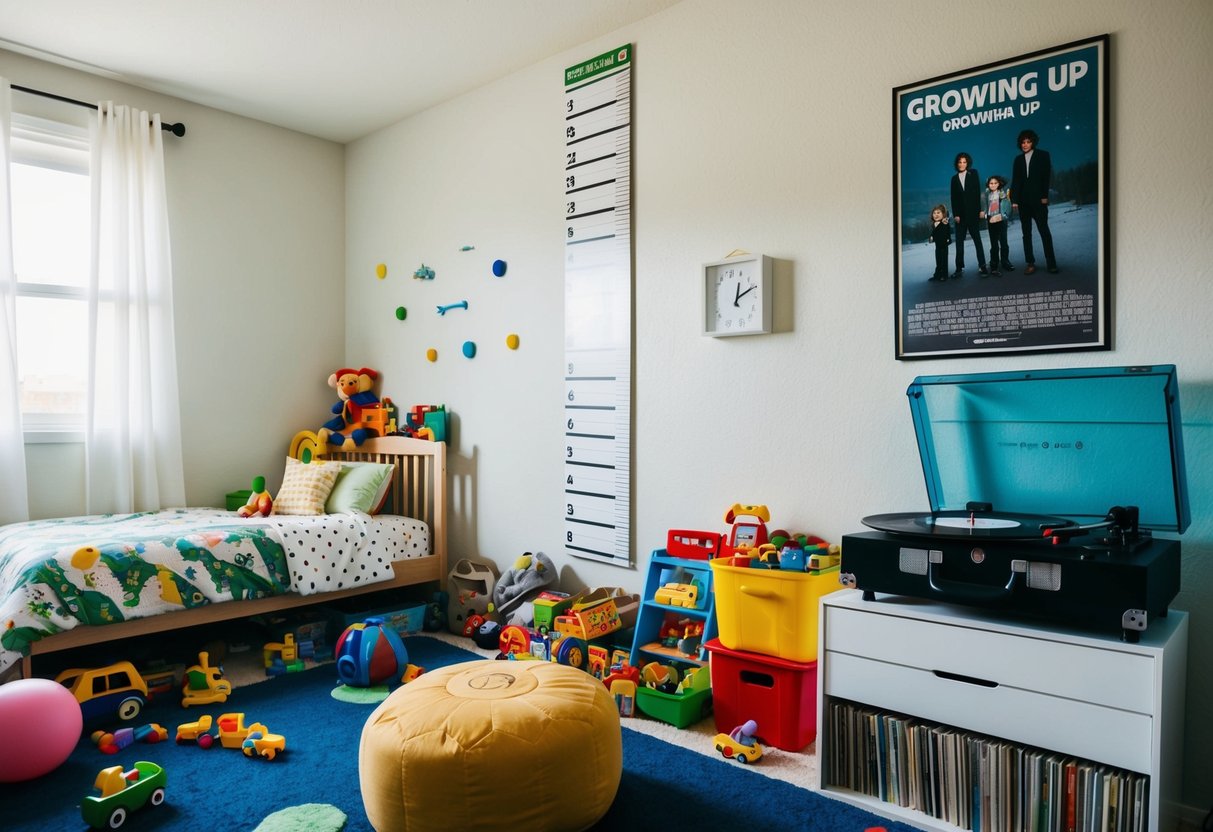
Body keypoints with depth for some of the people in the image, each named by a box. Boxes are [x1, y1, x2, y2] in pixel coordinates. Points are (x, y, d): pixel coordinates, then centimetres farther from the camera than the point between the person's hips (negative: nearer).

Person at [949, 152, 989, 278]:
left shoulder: (973, 173, 4)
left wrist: (980, 209, -9)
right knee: (959, 241, 0)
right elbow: (953, 198, 5)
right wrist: (955, 214, -4)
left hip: (973, 213, -2)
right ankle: (959, 268, 3)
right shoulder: (954, 178, 9)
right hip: (960, 214, 2)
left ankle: (982, 267, 2)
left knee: (977, 239, 1)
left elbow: (977, 192, -2)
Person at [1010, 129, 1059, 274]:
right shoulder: (1018, 159, 13)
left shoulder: (1043, 155, 6)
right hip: (1023, 201, 3)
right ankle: (1030, 263, 4)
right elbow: (1015, 181, 7)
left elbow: (1047, 177, -1)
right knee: (1026, 233, 2)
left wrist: (1045, 196, -10)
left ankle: (1051, 263, -6)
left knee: (1044, 231, -6)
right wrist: (1014, 200, -2)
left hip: (1038, 200, -3)